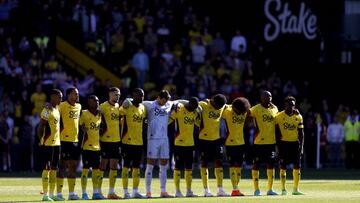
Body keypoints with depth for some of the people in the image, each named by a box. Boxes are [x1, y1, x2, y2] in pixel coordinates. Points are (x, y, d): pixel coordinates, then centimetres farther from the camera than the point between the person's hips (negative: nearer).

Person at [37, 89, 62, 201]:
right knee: (47, 168, -7)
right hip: (48, 144, -9)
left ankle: (52, 194, 15)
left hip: (56, 142, 9)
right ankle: (45, 195, -6)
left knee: (54, 168, 10)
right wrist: (42, 141, -16)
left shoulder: (57, 109, 14)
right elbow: (40, 127, -15)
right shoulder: (47, 110, -14)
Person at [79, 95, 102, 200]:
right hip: (87, 147, -6)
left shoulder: (100, 114, 10)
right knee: (85, 169, -4)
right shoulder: (84, 113, -8)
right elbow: (81, 126, -7)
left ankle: (95, 192, 14)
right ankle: (84, 193, -1)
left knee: (96, 170, 8)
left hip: (97, 147, 6)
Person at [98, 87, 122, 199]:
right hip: (105, 140, -7)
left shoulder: (118, 106, 12)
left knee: (114, 166, 7)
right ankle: (98, 191, 2)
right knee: (103, 165, -3)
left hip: (116, 140, 7)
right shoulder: (103, 106, -9)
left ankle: (111, 192, 12)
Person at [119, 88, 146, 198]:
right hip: (128, 142, -6)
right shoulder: (126, 107, -9)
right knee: (126, 166, -2)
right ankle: (126, 192, 0)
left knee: (137, 167, 8)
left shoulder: (143, 108, 11)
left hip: (139, 142, 6)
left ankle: (135, 191, 13)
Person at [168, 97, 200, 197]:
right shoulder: (179, 109, -11)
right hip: (179, 143, -6)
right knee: (178, 167, -1)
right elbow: (169, 120, -13)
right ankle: (177, 191, 3)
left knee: (189, 168, 10)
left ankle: (189, 191, 16)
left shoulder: (195, 113, 9)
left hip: (190, 143, 6)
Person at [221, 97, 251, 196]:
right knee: (233, 165, -10)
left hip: (241, 142, 5)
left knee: (239, 166, 7)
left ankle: (235, 189, 13)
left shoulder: (245, 112, 1)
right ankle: (235, 189, -13)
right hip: (230, 143, -5)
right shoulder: (227, 111, -13)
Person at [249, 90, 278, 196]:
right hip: (258, 142, -5)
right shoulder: (256, 109, -8)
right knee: (256, 164, 1)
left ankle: (270, 189, 14)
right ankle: (256, 189, 7)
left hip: (271, 142, 5)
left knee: (271, 164, 7)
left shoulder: (274, 109, 9)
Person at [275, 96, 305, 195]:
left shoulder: (298, 117, 5)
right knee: (283, 167, 0)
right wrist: (278, 145, -5)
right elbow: (276, 132, -1)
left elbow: (301, 133, 7)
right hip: (284, 143, -3)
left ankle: (296, 189, 8)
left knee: (297, 167, 2)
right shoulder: (279, 116, -5)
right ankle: (283, 189, 8)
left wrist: (301, 146, 1)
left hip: (295, 143, 3)